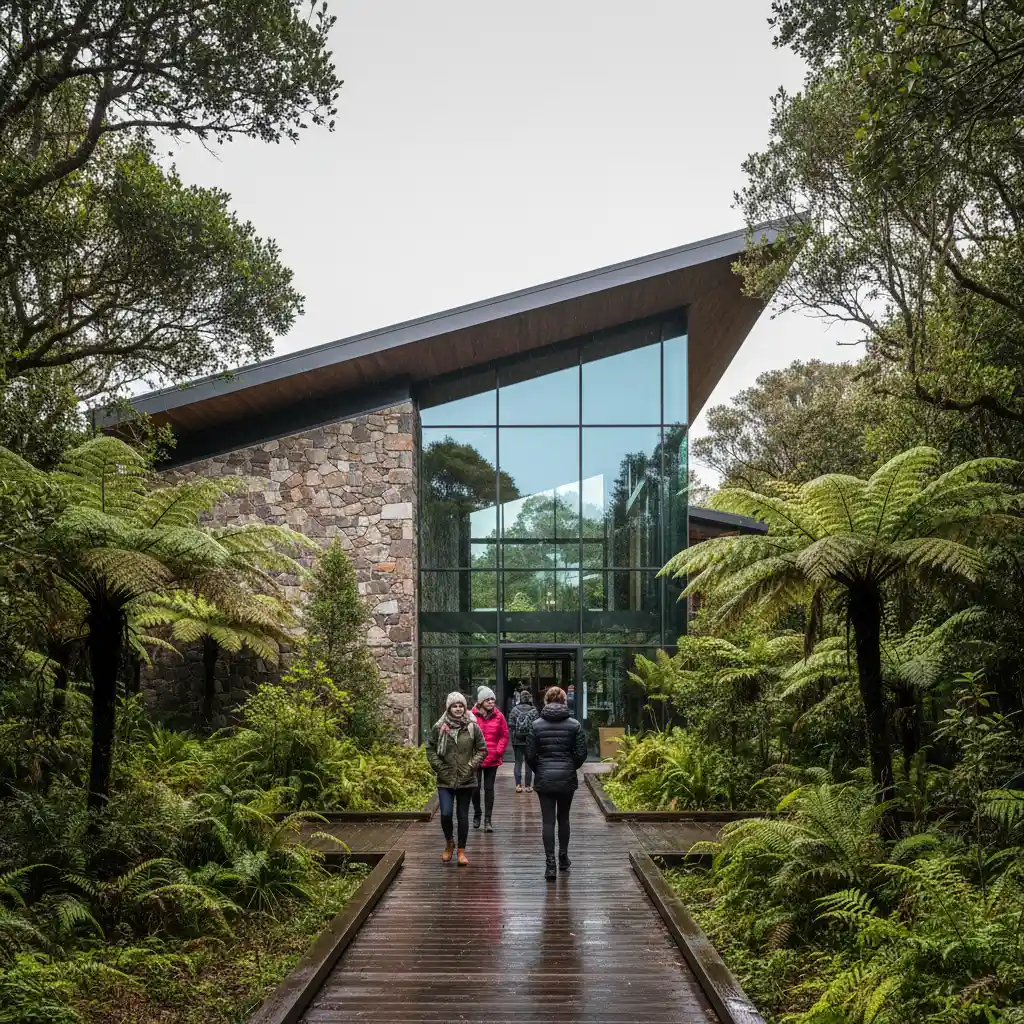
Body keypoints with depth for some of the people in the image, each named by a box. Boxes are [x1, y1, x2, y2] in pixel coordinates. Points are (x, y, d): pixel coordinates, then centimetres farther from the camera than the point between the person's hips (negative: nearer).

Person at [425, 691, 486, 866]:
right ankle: (449, 843, 17)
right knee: (445, 814, -10)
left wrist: (472, 765, -6)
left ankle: (461, 851, 19)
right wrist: (439, 767, -4)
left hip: (466, 780, 0)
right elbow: (430, 749, 5)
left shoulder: (473, 727, -1)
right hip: (445, 780, 0)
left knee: (463, 816, 7)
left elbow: (482, 749, 5)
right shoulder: (439, 727, -1)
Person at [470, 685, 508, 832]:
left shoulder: (498, 716, 0)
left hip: (492, 759, 1)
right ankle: (477, 814, 29)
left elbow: (504, 736, 5)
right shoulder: (472, 715, -7)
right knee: (476, 787, 8)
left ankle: (488, 820, 7)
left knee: (489, 788, 4)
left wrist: (498, 751, -5)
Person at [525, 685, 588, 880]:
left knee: (548, 821, 2)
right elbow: (581, 754, -4)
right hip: (567, 778, 1)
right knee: (563, 818, 17)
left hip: (544, 778, -1)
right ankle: (563, 858, 28)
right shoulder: (574, 725, -5)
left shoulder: (537, 725, -5)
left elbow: (530, 755, -4)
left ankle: (550, 864, -3)